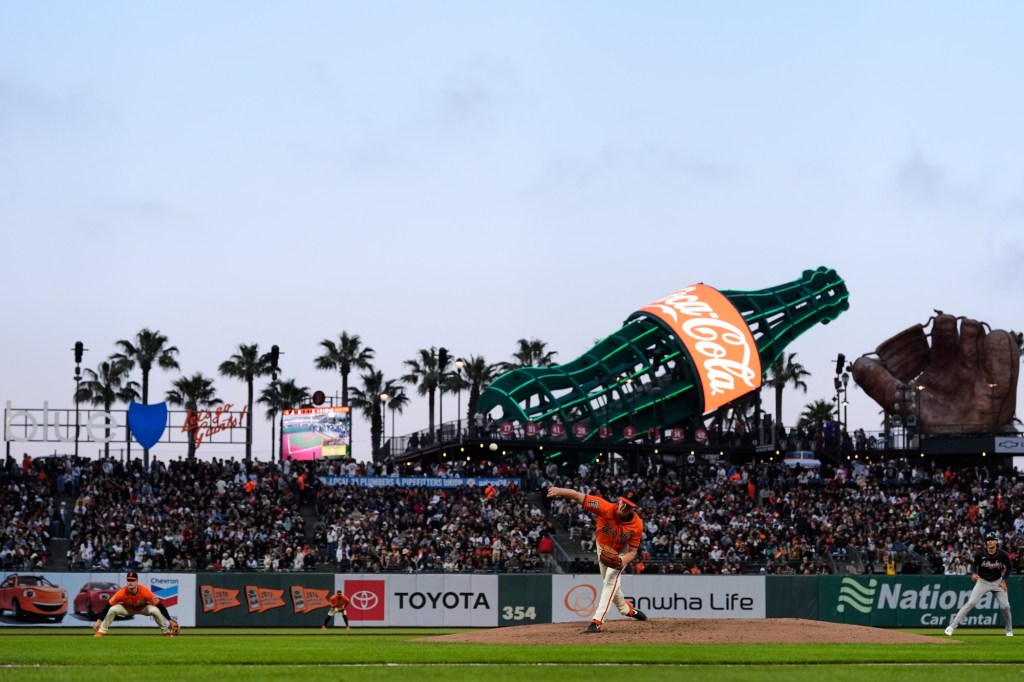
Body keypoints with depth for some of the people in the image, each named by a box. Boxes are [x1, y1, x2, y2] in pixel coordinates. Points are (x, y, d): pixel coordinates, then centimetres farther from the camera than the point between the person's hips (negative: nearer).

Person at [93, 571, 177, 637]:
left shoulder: (145, 592, -36)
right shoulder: (121, 593, -34)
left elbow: (160, 606, -31)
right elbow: (108, 606, -24)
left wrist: (170, 620, -31)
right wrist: (99, 621, -26)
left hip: (143, 608, -1)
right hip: (128, 609, 1)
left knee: (155, 610, -31)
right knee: (112, 610, -26)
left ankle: (167, 633, -12)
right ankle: (101, 632, -12)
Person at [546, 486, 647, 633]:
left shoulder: (637, 525, -33)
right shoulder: (606, 509, -36)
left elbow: (632, 552, -23)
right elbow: (579, 496, -44)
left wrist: (622, 562, -45)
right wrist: (559, 491, -60)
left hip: (621, 553, -3)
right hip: (602, 548, 3)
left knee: (610, 582, -19)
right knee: (609, 584, 18)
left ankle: (597, 621, -23)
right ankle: (626, 609, 44)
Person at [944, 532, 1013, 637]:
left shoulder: (1003, 555, -15)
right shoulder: (980, 554, -18)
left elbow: (1008, 567, 2)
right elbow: (973, 565, -2)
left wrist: (1004, 580, -7)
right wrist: (973, 573, -23)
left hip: (997, 582, 1)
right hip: (982, 581, -1)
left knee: (1005, 606, -2)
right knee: (971, 603, -14)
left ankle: (1009, 630, 21)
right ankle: (952, 626, -14)